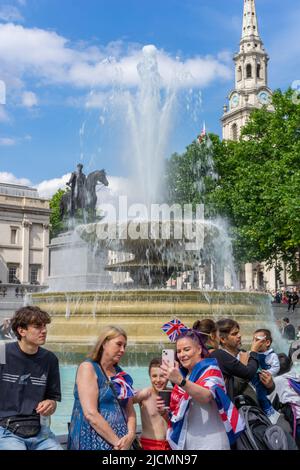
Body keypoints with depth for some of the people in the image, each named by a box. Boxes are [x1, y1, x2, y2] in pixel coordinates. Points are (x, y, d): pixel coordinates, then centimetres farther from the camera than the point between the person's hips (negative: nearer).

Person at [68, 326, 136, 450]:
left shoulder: (120, 373, 12)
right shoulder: (88, 367, -9)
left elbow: (130, 410, 9)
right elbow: (90, 414, -19)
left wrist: (130, 436, -9)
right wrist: (117, 441, -18)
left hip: (120, 444, 6)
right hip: (93, 442, -6)